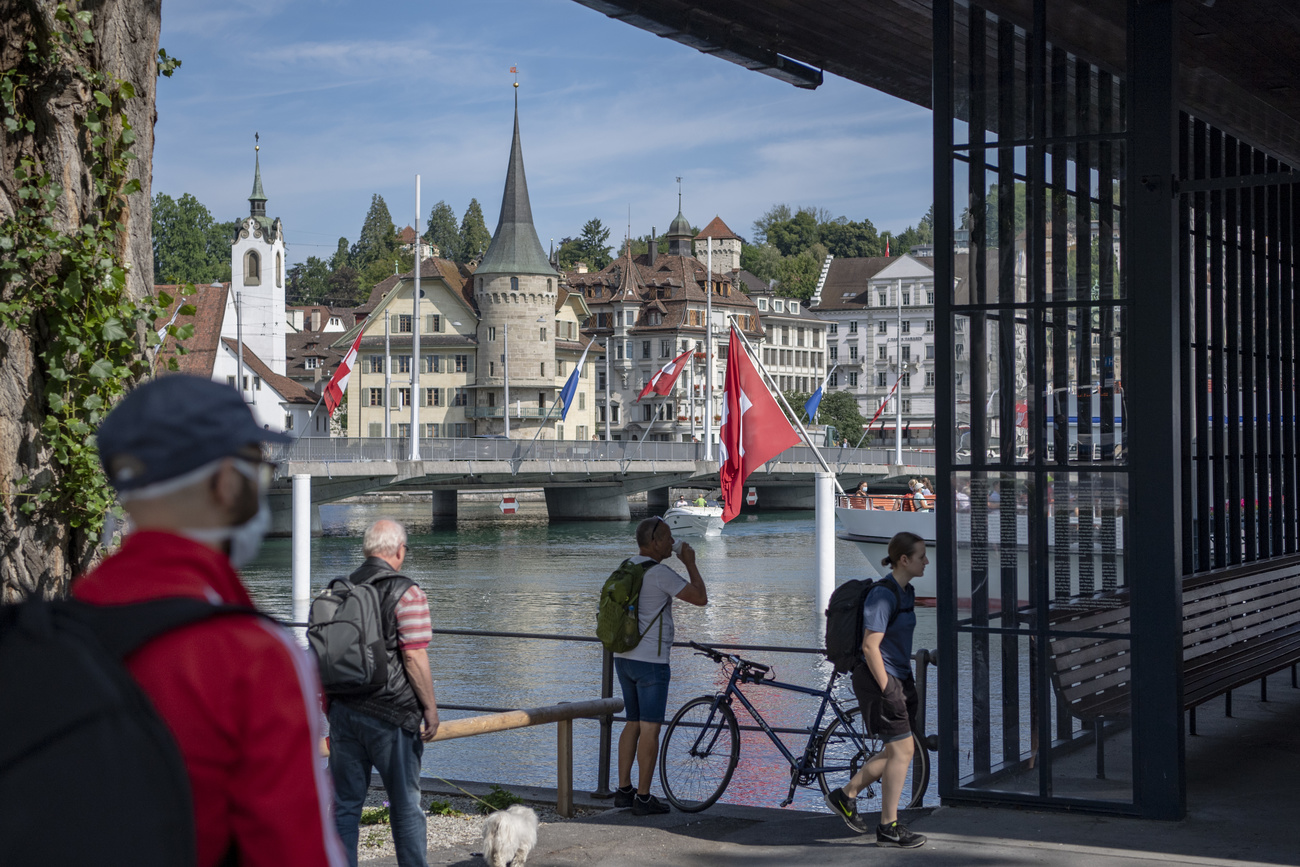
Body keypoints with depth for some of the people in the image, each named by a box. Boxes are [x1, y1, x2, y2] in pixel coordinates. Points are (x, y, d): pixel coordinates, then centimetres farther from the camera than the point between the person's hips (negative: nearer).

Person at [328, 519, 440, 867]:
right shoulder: (407, 594, -11)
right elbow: (414, 658, -15)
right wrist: (430, 707, -6)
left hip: (343, 711, 5)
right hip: (391, 714, -5)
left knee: (345, 804, 10)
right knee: (405, 805, 8)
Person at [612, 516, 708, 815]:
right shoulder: (660, 573, -16)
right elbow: (700, 598, -14)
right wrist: (690, 563, -3)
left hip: (623, 658, 8)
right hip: (651, 661, -8)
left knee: (633, 724, 16)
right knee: (650, 729, -3)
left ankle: (624, 790, 18)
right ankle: (643, 798, -1)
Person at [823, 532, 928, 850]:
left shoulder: (906, 592, 11)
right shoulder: (882, 594, -19)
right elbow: (870, 647, -22)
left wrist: (908, 686, 21)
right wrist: (887, 691, -21)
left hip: (897, 678, 10)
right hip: (877, 679, -10)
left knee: (898, 752, 11)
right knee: (902, 750, -6)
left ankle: (845, 796, 24)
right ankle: (888, 827, 3)